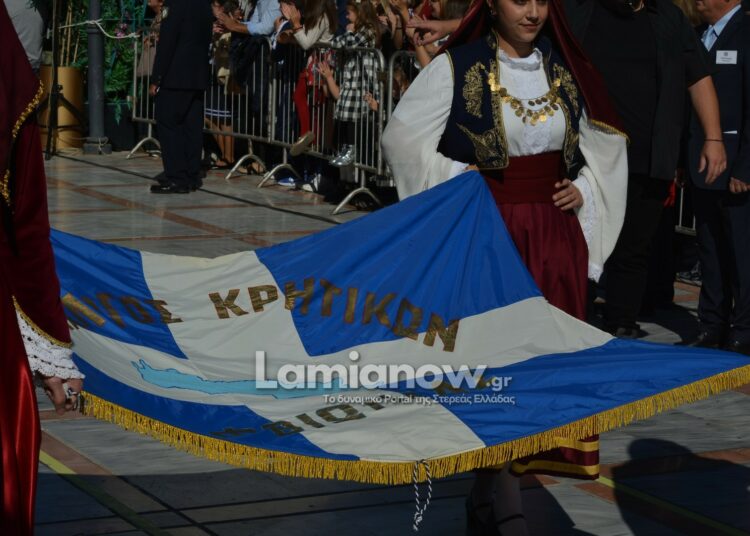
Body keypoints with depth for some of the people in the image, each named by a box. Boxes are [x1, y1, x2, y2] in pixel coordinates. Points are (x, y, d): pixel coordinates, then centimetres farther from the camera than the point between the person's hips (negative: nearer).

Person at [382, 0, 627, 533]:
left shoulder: (564, 68, 7)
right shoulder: (457, 68, -5)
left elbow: (605, 140, 19)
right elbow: (403, 137, -4)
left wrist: (583, 189, 3)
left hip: (555, 236, 5)